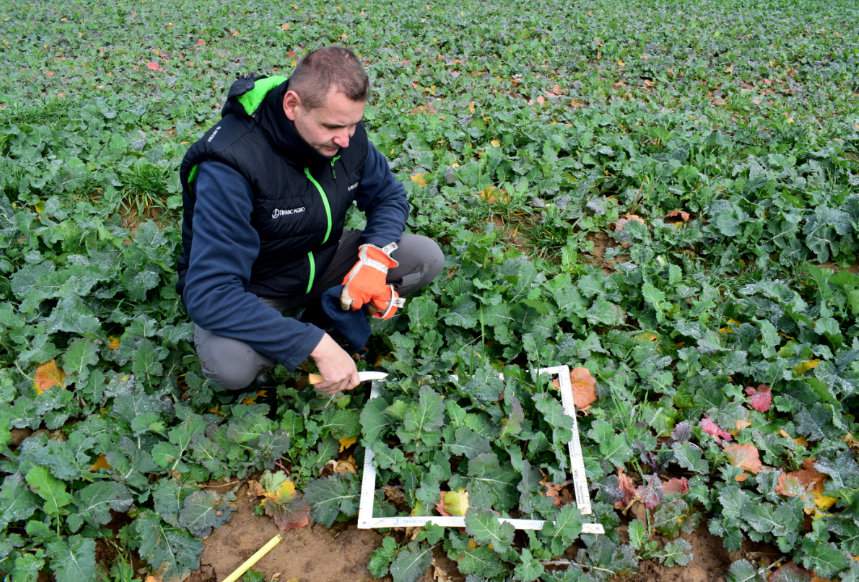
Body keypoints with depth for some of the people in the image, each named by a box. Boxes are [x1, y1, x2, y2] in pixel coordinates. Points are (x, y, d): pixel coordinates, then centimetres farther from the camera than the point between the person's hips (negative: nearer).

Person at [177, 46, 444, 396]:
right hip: (253, 289, -5)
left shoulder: (346, 132, -14)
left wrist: (376, 255, -20)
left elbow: (389, 196, 2)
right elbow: (209, 294, -37)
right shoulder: (231, 165, -32)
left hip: (321, 262, 6)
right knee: (229, 364, -37)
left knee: (427, 257, -11)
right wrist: (317, 345, -40)